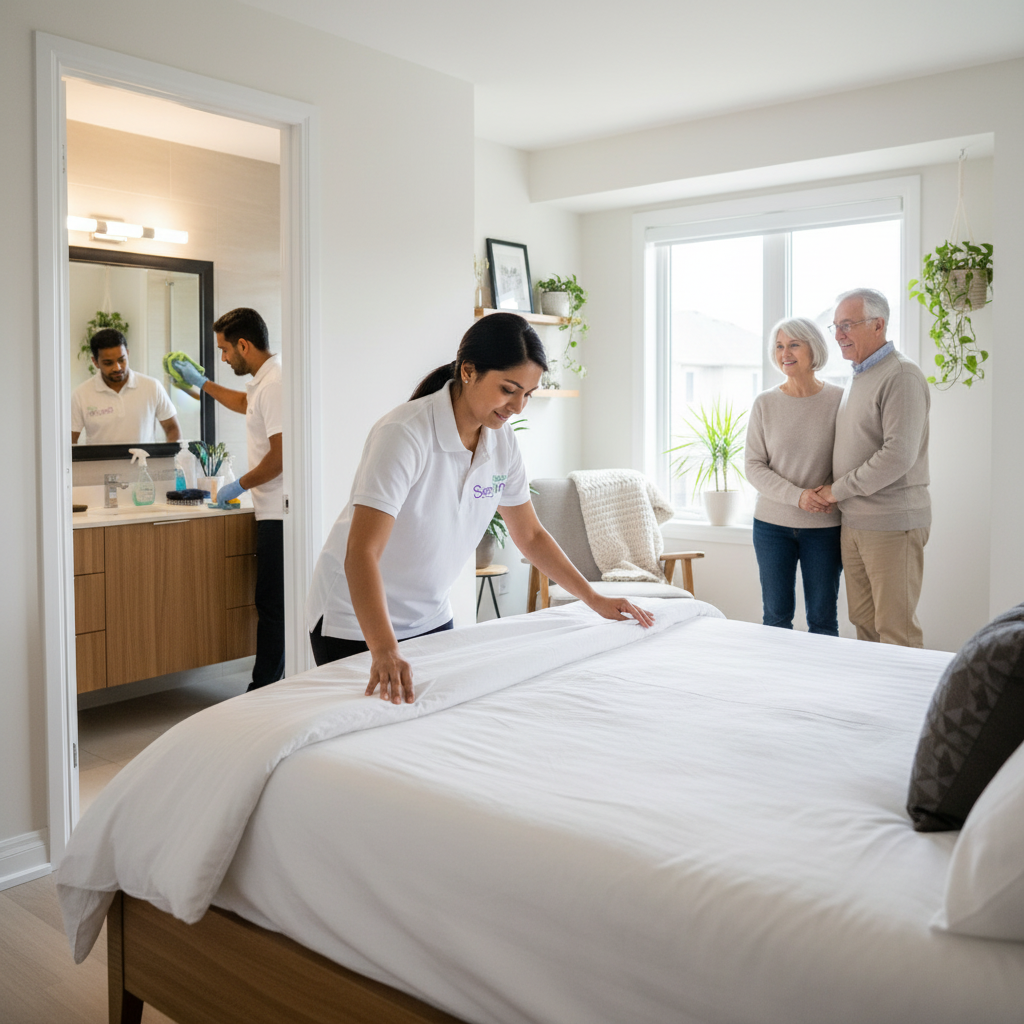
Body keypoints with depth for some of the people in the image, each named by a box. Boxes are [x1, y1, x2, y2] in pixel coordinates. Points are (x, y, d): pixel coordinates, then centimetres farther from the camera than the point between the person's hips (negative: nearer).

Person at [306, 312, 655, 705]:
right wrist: (385, 653, -47)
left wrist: (595, 600, 5)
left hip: (431, 618, 6)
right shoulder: (405, 433, -27)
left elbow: (530, 535, 8)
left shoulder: (502, 440, -5)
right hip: (356, 624, -6)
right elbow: (361, 553, -35)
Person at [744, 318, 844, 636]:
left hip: (824, 526, -1)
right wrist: (797, 496, -16)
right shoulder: (765, 403, 1)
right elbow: (753, 465, -3)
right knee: (776, 615, 9)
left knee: (822, 619, 6)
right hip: (772, 525, 1)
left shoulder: (839, 400, -2)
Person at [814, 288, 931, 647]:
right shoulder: (857, 378, 16)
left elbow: (898, 455, -21)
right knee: (863, 621, 13)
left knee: (895, 629, -3)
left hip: (892, 523, -8)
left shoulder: (901, 376, -12)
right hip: (853, 522, 9)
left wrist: (838, 489, -13)